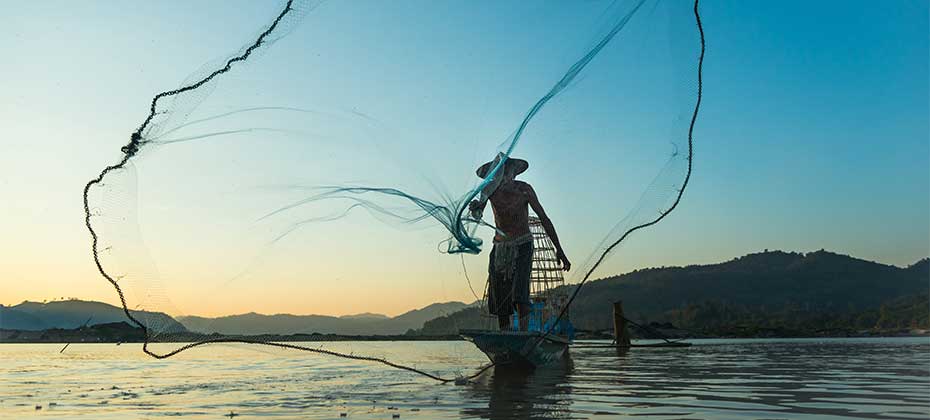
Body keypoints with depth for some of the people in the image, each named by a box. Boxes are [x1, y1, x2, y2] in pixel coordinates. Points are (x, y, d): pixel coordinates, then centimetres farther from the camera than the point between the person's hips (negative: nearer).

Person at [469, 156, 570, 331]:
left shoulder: (524, 189, -12)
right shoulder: (490, 189, -5)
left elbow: (544, 218, -7)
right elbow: (477, 215, -15)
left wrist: (559, 250, -8)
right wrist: (475, 207, -42)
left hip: (522, 246, -3)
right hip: (500, 247, 3)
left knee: (520, 295, -20)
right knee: (499, 301, 3)